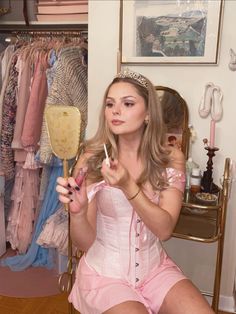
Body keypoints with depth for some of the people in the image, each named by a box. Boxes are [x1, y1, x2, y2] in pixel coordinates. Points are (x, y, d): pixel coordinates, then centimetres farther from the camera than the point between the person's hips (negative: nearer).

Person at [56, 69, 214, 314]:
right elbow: (84, 243, -12)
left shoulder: (171, 159, -8)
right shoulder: (91, 160, -13)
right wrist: (77, 211, -34)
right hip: (104, 272, -2)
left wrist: (128, 187, -30)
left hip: (154, 268, 2)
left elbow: (165, 230, -15)